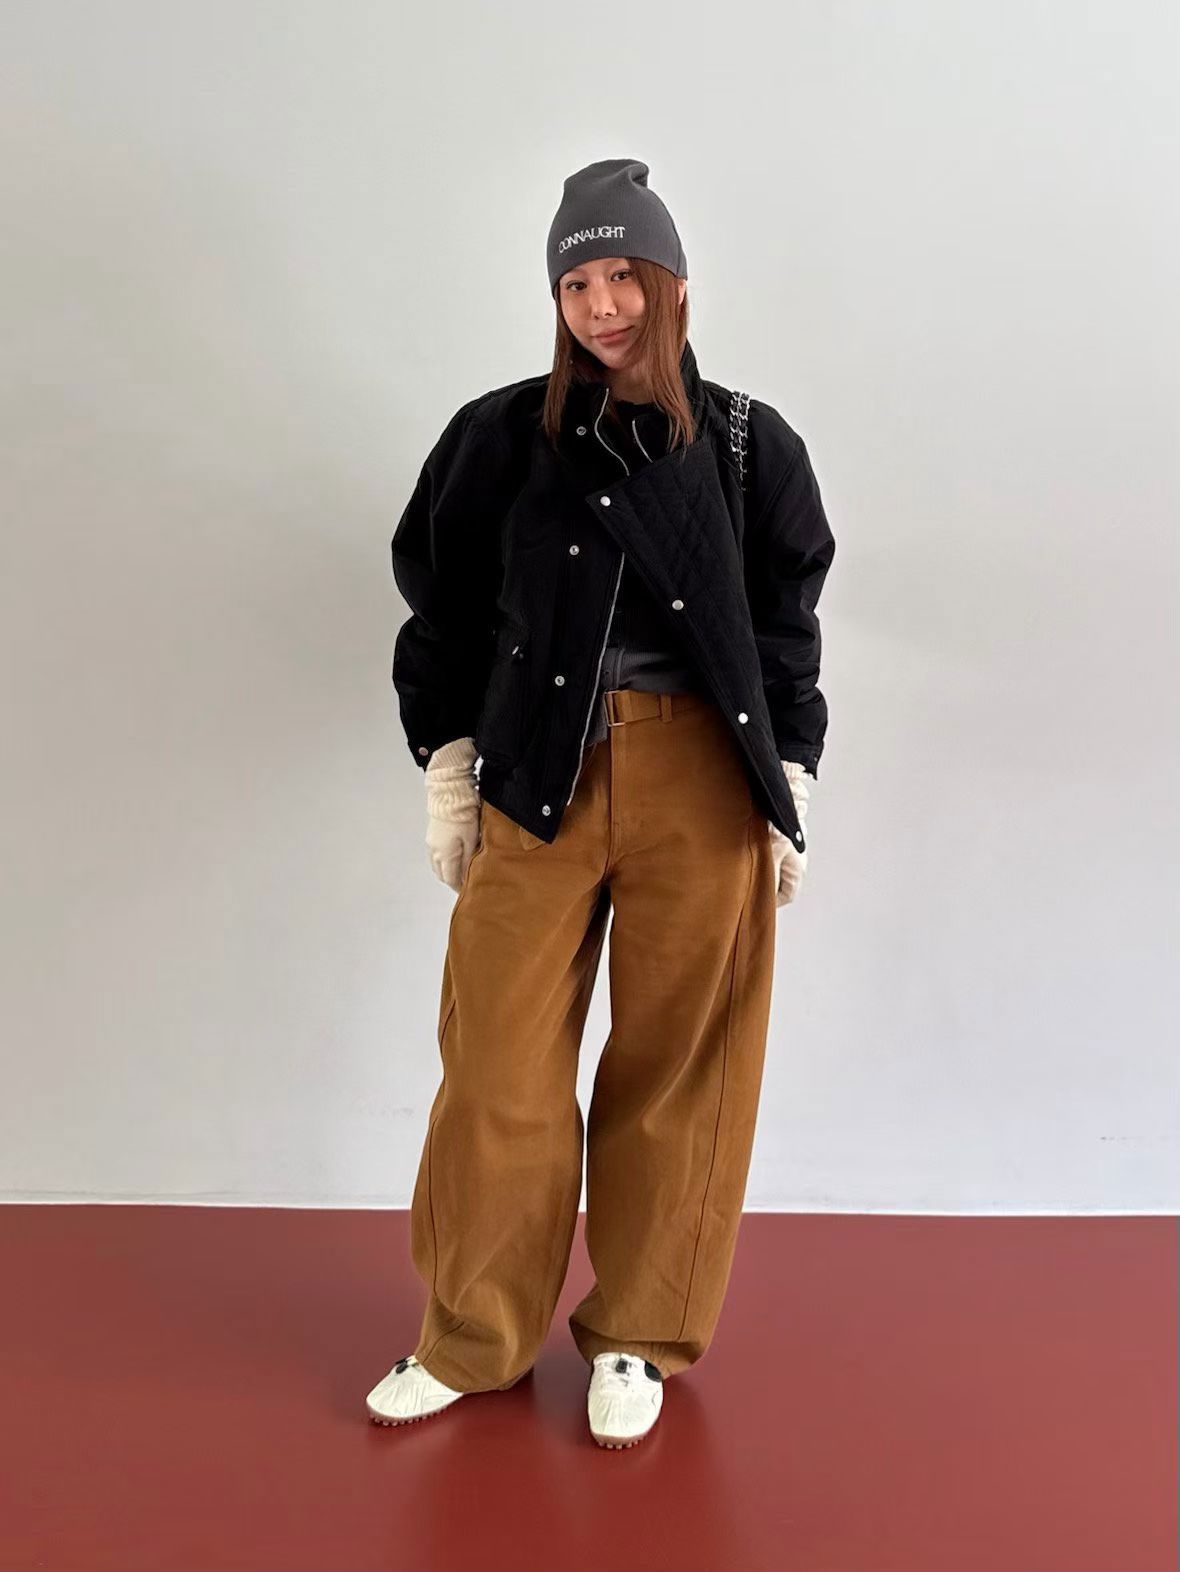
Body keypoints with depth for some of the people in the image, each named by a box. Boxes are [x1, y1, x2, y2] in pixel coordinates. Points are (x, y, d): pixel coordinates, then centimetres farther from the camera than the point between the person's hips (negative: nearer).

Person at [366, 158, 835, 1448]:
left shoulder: (747, 444, 6)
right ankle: (473, 1339, 21)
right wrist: (447, 766, 5)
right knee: (501, 1060, 1)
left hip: (705, 781, 1)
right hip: (538, 782, 0)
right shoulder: (501, 436, 5)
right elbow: (444, 611, 9)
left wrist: (788, 792, 5)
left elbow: (786, 629, 10)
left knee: (679, 1062, 6)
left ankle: (638, 1337, 25)